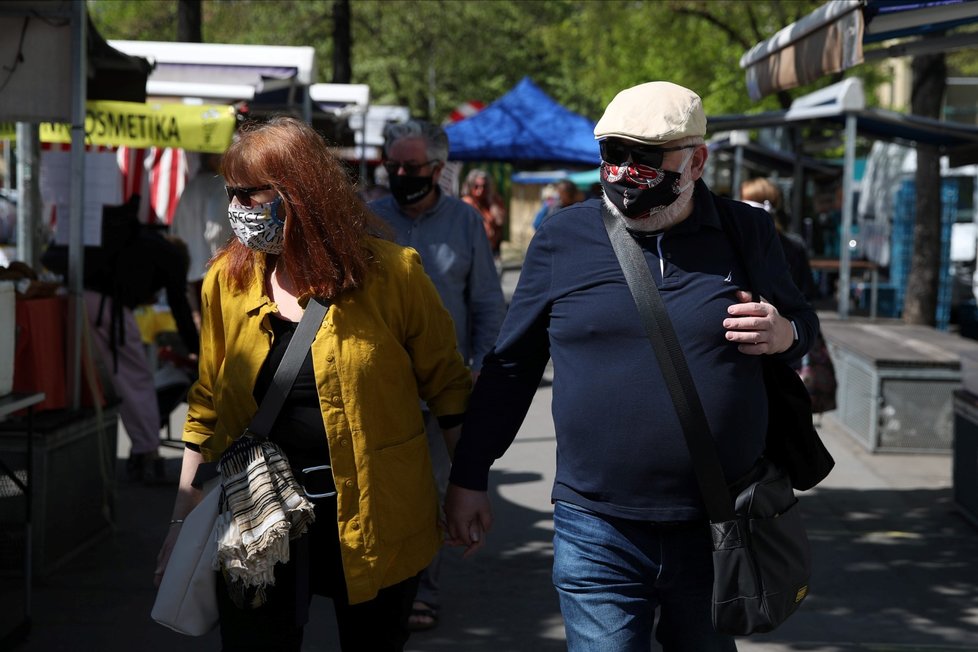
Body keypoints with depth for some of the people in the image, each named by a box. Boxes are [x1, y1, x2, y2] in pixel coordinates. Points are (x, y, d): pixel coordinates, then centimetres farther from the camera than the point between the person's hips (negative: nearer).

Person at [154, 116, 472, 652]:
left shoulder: (388, 272, -8)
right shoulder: (228, 280, 1)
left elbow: (447, 386, 0)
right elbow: (208, 404, 8)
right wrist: (184, 516, 7)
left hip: (373, 520, -2)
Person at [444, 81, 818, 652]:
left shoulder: (749, 235, 2)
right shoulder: (562, 240, 1)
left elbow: (802, 320, 17)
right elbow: (511, 366, 8)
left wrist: (786, 333, -8)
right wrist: (469, 479, 8)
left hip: (719, 534, 1)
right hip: (598, 535, -1)